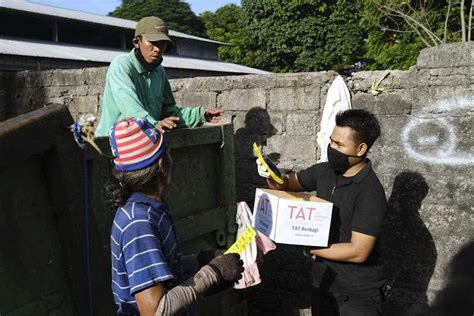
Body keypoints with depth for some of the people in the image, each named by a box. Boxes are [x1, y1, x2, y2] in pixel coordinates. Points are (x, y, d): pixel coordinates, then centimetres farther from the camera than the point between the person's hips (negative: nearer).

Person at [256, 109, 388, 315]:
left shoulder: (370, 193, -23)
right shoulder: (325, 171, -2)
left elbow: (358, 252, -25)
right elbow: (288, 184, 11)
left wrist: (310, 248, -17)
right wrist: (270, 174, -11)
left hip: (358, 293, -6)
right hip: (324, 281, 6)